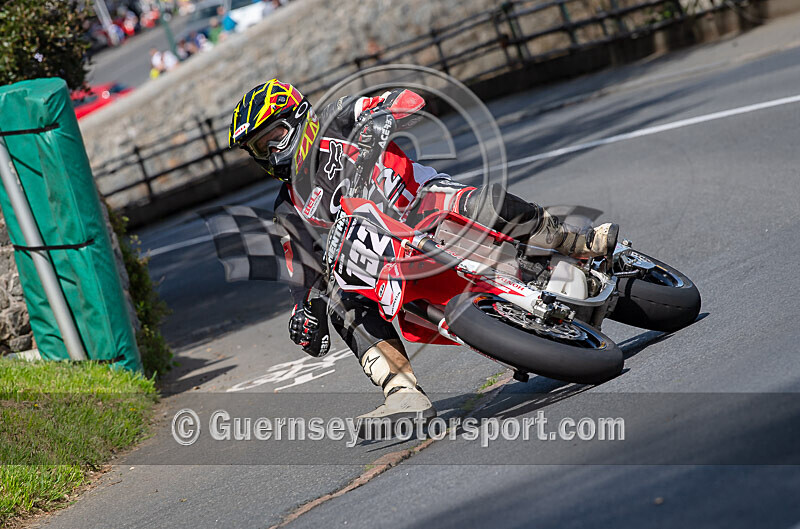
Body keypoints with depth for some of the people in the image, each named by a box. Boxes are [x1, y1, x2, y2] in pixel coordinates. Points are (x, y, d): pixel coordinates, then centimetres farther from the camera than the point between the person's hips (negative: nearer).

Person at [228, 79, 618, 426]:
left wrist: (378, 121, -26)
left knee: (481, 202, -35)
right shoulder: (290, 210, 18)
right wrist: (305, 311, 3)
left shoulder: (335, 123, 4)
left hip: (424, 203, -4)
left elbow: (408, 100, -6)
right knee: (344, 304, -23)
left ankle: (585, 244, -27)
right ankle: (404, 394, -34)